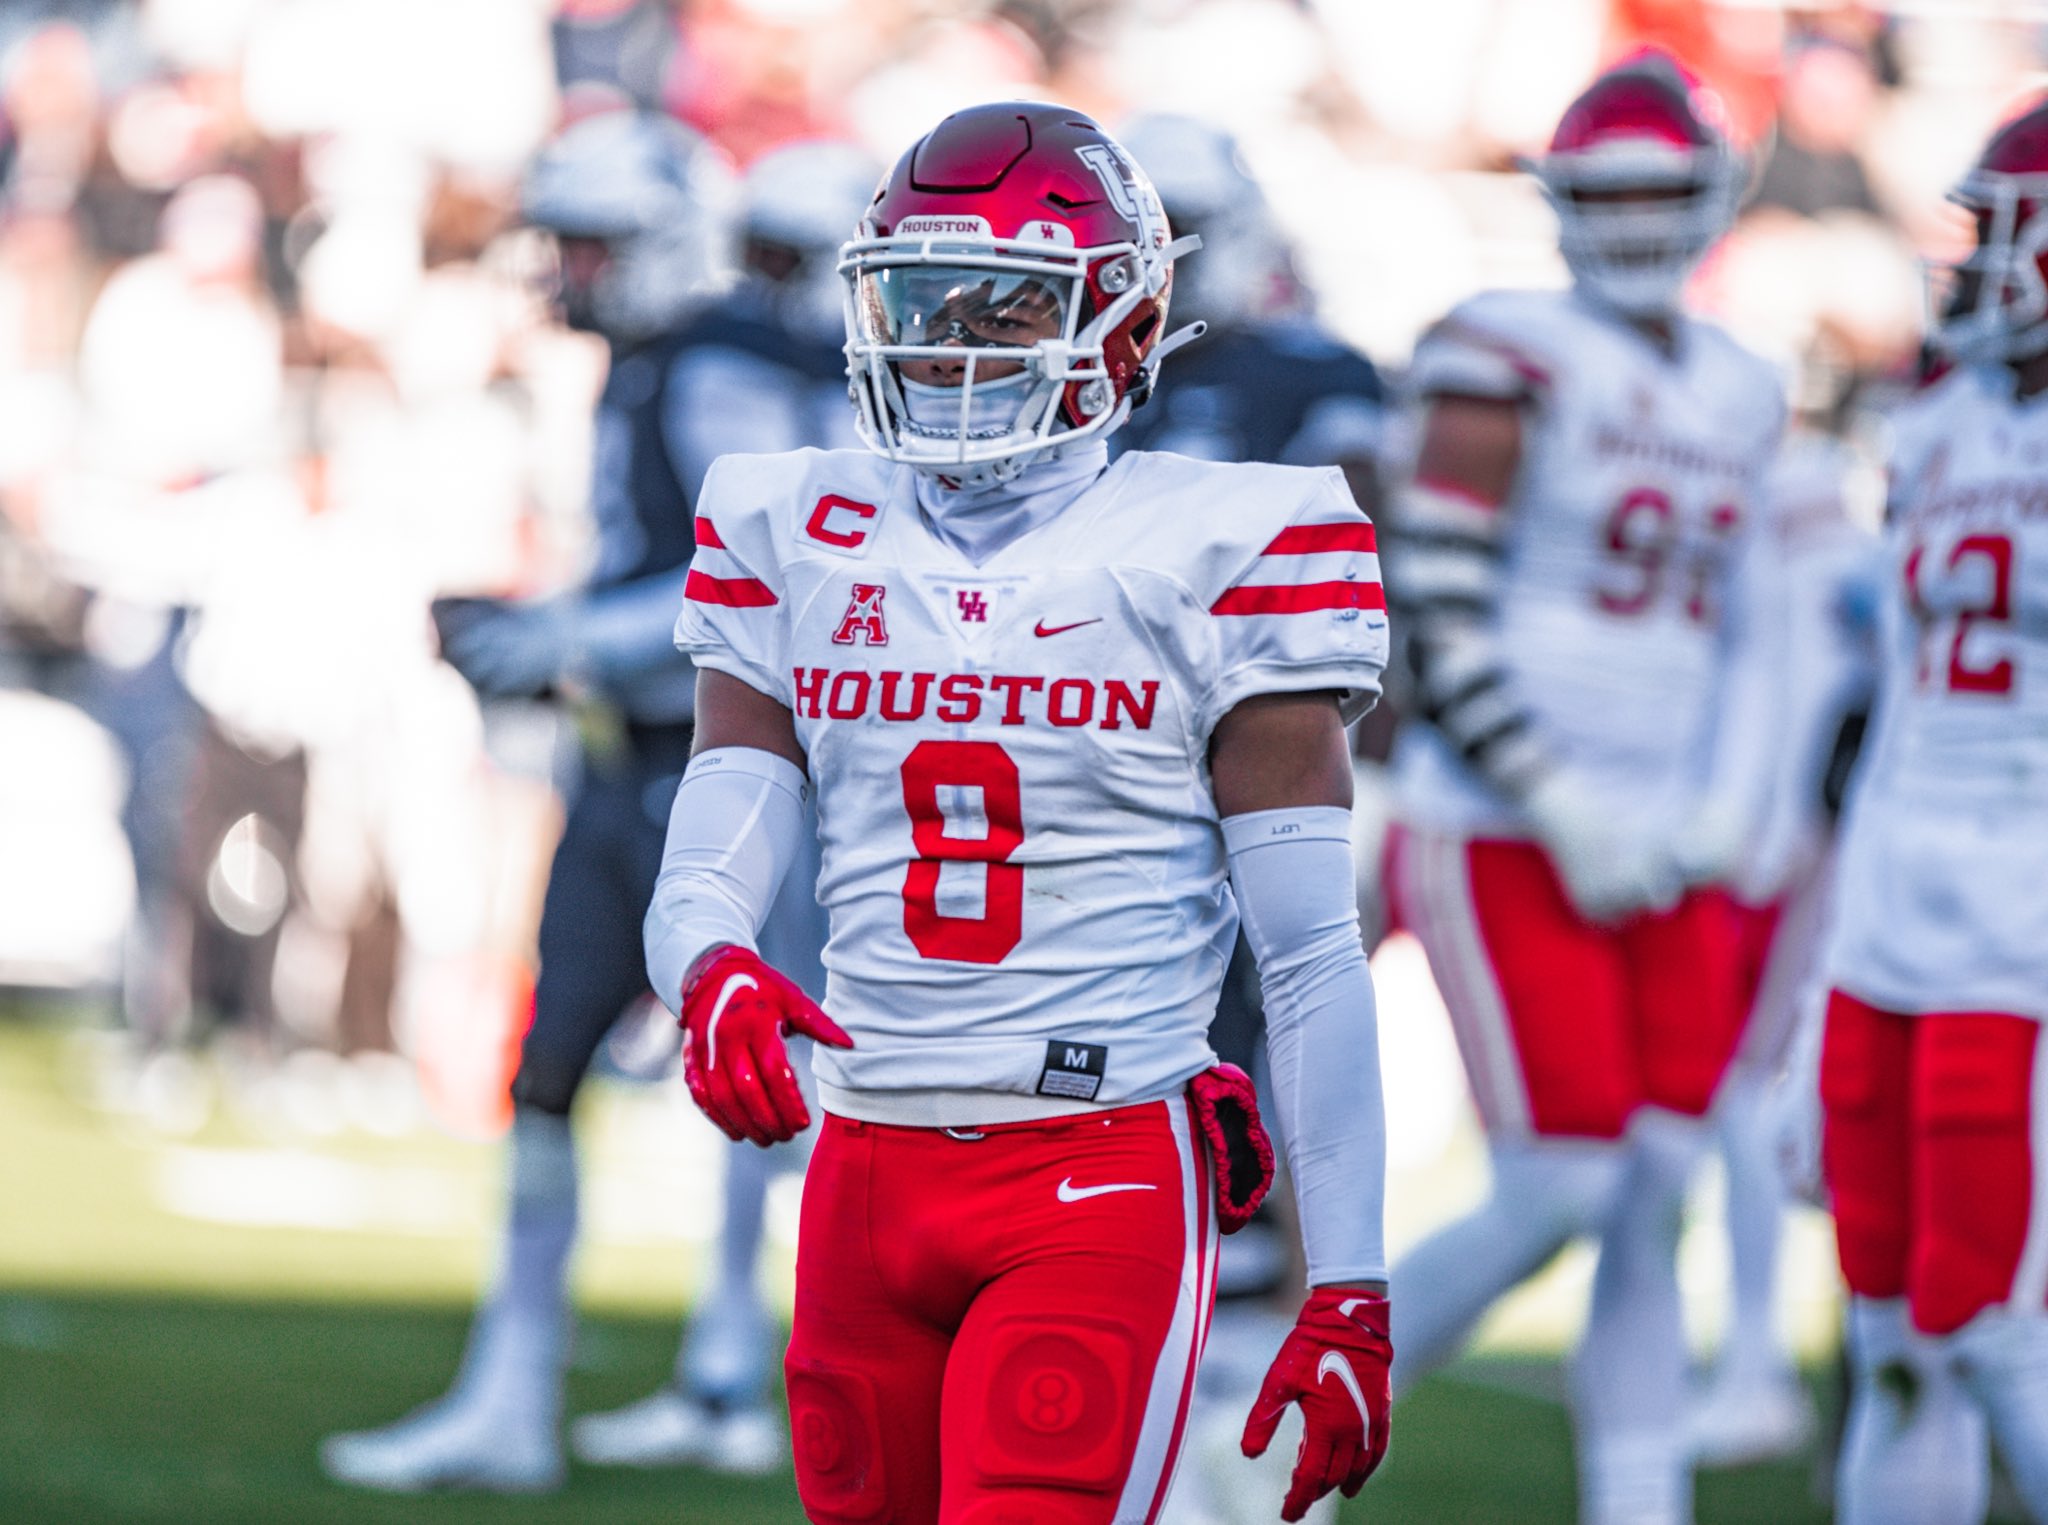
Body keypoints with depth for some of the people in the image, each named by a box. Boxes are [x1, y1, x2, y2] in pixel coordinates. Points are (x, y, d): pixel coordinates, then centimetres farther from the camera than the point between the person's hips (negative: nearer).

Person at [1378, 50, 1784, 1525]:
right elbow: (1436, 623, -13)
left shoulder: (1737, 394, 13)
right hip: (1508, 845, -6)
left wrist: (1727, 804, 4)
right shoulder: (1513, 364, -8)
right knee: (1562, 1195, -10)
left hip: (1660, 859, 6)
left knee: (1655, 1207, 2)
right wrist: (1570, 815, -14)